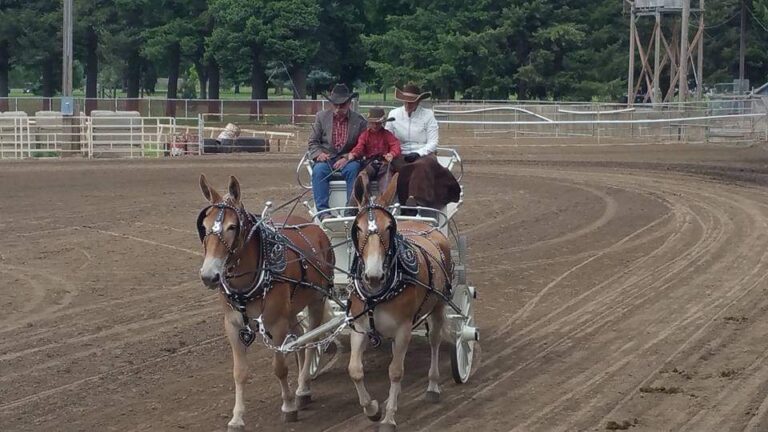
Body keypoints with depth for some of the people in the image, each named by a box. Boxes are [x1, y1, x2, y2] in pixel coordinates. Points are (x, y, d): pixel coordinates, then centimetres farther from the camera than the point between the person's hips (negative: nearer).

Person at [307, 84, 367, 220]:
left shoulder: (359, 121, 5)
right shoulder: (321, 117, 12)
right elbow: (313, 142, 12)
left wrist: (347, 158, -15)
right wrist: (319, 154, -10)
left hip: (348, 160, -1)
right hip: (326, 159, 1)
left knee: (354, 169, -34)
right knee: (319, 170, -32)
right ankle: (323, 211, -38)